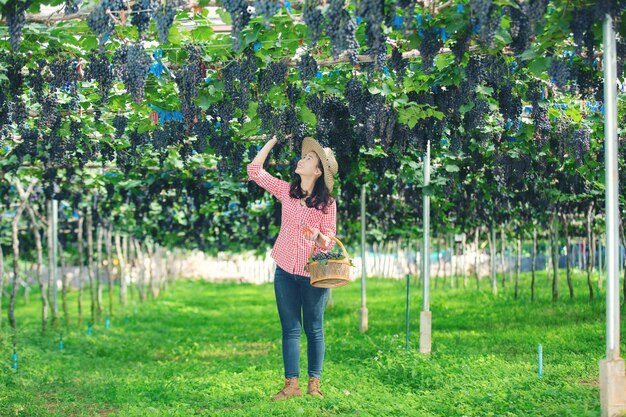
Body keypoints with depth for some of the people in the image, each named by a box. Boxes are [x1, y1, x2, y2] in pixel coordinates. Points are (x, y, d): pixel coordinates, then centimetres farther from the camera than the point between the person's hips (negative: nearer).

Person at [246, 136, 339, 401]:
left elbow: (329, 242, -4)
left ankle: (314, 383, 11)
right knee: (290, 329, 4)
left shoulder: (327, 203, -5)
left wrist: (319, 237, -26)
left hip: (313, 274, -3)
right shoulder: (286, 191, 4)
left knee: (314, 330, 5)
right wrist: (272, 141, 2)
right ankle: (291, 384, 5)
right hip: (285, 271, 3)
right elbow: (254, 171, 5)